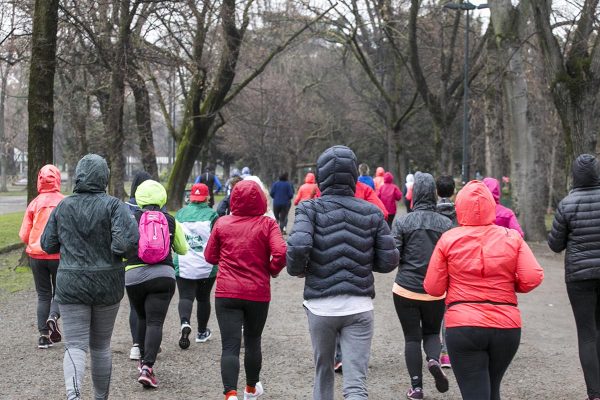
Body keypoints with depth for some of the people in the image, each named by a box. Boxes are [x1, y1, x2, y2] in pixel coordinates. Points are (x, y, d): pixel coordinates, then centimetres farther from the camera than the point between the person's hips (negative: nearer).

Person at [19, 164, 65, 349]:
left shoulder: (34, 204, -3)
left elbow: (24, 236, -1)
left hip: (36, 255, 2)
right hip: (59, 255, -2)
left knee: (43, 295, 12)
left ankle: (43, 335, 8)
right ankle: (53, 317, -13)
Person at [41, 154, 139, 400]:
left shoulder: (62, 207, 0)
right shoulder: (113, 205, -9)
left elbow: (48, 245, 7)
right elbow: (128, 241, -22)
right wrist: (115, 252, -1)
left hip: (71, 285, 0)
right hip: (108, 285, 0)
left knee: (75, 346, -2)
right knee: (101, 346, 16)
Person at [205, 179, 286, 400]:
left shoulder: (222, 223, 0)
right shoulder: (267, 224, -6)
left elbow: (210, 256, 8)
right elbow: (281, 253, -18)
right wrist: (272, 270, 1)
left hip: (226, 293, 0)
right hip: (258, 293, 0)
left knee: (230, 346, -4)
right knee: (253, 341, 21)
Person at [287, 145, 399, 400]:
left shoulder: (310, 209, -3)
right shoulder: (371, 212, 2)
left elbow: (298, 247, -20)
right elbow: (389, 261, 1)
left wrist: (297, 270, 0)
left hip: (320, 305, 0)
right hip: (359, 306, 0)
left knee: (323, 371, 22)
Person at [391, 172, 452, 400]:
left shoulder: (402, 222, -7)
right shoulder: (445, 224, -3)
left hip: (406, 289, -1)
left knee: (412, 337, 9)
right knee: (431, 332, 20)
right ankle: (434, 359, -10)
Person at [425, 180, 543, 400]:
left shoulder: (448, 239, -3)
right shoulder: (512, 238, 1)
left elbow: (433, 288, -2)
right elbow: (533, 278, -9)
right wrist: (509, 285, 10)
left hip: (463, 327, -3)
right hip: (507, 326, 3)